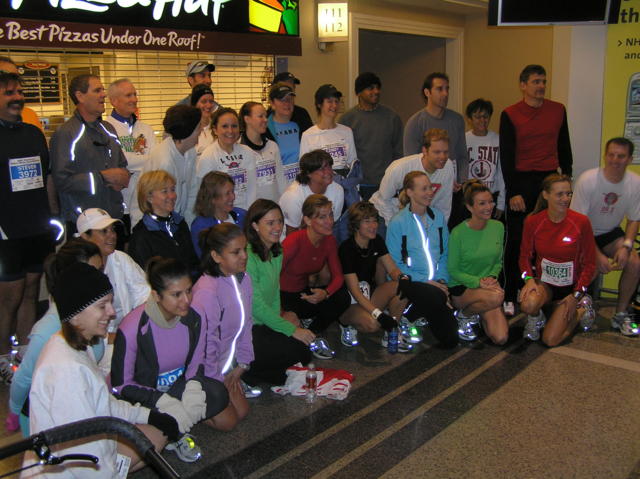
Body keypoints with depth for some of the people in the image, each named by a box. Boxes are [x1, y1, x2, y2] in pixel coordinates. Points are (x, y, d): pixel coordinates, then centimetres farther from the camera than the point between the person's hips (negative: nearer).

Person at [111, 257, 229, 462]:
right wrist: (164, 401, -29)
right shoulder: (133, 329, -26)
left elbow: (196, 361, 2)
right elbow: (121, 384, -18)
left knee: (217, 394, -23)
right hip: (142, 394, -4)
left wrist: (194, 387, -21)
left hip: (178, 384, 4)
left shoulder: (194, 318, -12)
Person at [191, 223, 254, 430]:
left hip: (226, 365, 8)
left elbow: (245, 324, 7)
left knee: (242, 411, 5)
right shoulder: (207, 291, -29)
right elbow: (205, 344, -24)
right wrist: (218, 383, -13)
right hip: (206, 371, -8)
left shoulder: (243, 279, -3)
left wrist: (242, 364, 5)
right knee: (226, 421, -6)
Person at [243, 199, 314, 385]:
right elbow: (256, 306, -20)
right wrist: (292, 330, -18)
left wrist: (280, 317, -3)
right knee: (301, 354, -14)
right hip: (247, 329, -9)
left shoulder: (276, 253, 9)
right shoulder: (248, 257, -20)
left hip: (265, 322, 9)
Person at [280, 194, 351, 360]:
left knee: (342, 298, -17)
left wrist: (325, 293, -27)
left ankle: (313, 335, 5)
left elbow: (338, 276, -5)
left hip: (304, 292, 6)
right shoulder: (295, 241, -26)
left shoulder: (329, 240, -6)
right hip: (283, 296, -5)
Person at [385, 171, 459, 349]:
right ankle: (406, 319, -8)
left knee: (451, 339, -5)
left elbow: (444, 253, 14)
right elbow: (395, 264, -8)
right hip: (409, 281, -5)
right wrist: (425, 281, -14)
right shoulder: (397, 222, -7)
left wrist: (443, 280, -2)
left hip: (436, 282, 5)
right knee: (435, 297, -38)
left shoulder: (438, 216, 9)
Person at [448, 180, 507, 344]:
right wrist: (478, 282, -22)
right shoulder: (458, 233, -15)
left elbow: (498, 261, 10)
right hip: (460, 288, -5)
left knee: (501, 338, -13)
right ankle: (463, 315, -5)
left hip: (487, 287, 5)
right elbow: (452, 270, -9)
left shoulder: (498, 227, 1)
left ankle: (481, 313, 20)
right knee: (496, 296, -35)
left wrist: (492, 278, -10)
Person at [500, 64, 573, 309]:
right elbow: (506, 156, -4)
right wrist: (513, 192, -10)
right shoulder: (510, 115, -1)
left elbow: (564, 147, 16)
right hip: (522, 181, -3)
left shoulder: (558, 110, 9)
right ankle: (510, 296, 8)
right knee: (517, 241, 1)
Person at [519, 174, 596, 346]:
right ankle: (536, 319, 5)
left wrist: (576, 294, -7)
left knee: (550, 340, -10)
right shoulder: (533, 221, -9)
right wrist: (529, 278, -14)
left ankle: (581, 309, 20)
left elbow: (589, 263, -4)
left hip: (569, 286, -1)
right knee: (528, 304, -35)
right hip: (543, 282, 1)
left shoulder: (581, 222, -13)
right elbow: (525, 255, 4)